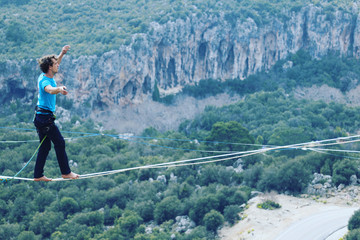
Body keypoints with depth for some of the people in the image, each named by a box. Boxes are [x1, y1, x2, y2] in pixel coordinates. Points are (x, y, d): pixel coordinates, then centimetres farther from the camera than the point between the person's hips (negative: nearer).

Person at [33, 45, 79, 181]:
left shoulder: (46, 76, 9)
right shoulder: (45, 81, -20)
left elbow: (55, 64, 30)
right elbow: (49, 90, -45)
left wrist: (62, 54, 25)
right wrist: (59, 89, -64)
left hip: (41, 117, 10)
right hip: (45, 117, -10)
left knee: (45, 147, 11)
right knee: (59, 143, -3)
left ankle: (38, 175, 12)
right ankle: (66, 172, 4)